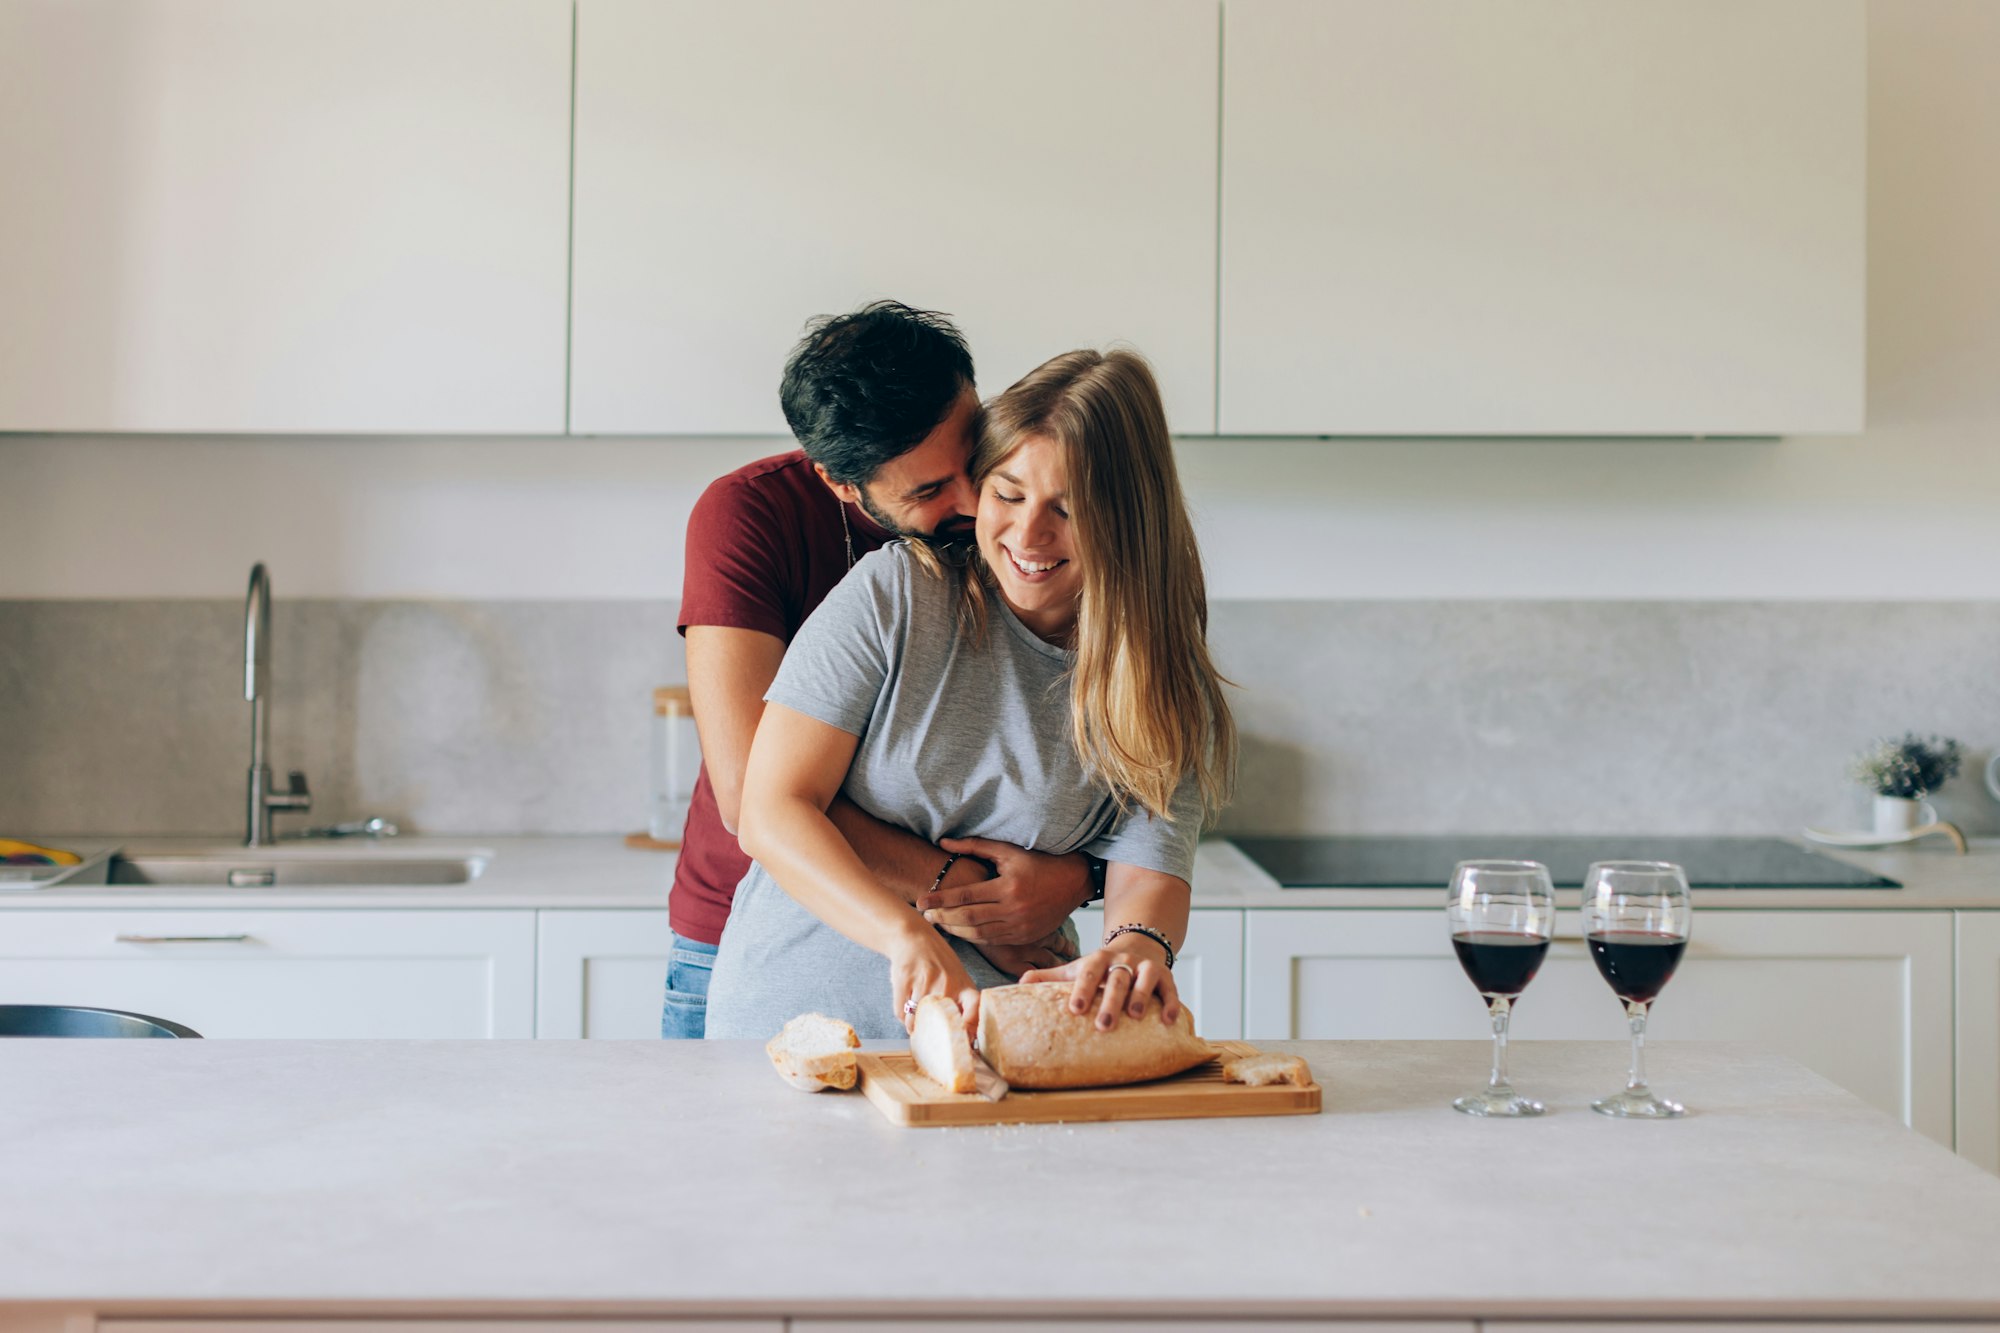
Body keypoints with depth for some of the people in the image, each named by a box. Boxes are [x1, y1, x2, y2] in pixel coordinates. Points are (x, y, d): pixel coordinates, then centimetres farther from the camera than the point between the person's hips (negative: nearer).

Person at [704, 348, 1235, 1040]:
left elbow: (1148, 869, -6)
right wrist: (911, 935, -25)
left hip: (994, 1031, 2)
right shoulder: (893, 592, -4)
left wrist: (1139, 945, -32)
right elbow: (770, 814, -9)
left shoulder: (1161, 688, 3)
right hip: (793, 1007, -2)